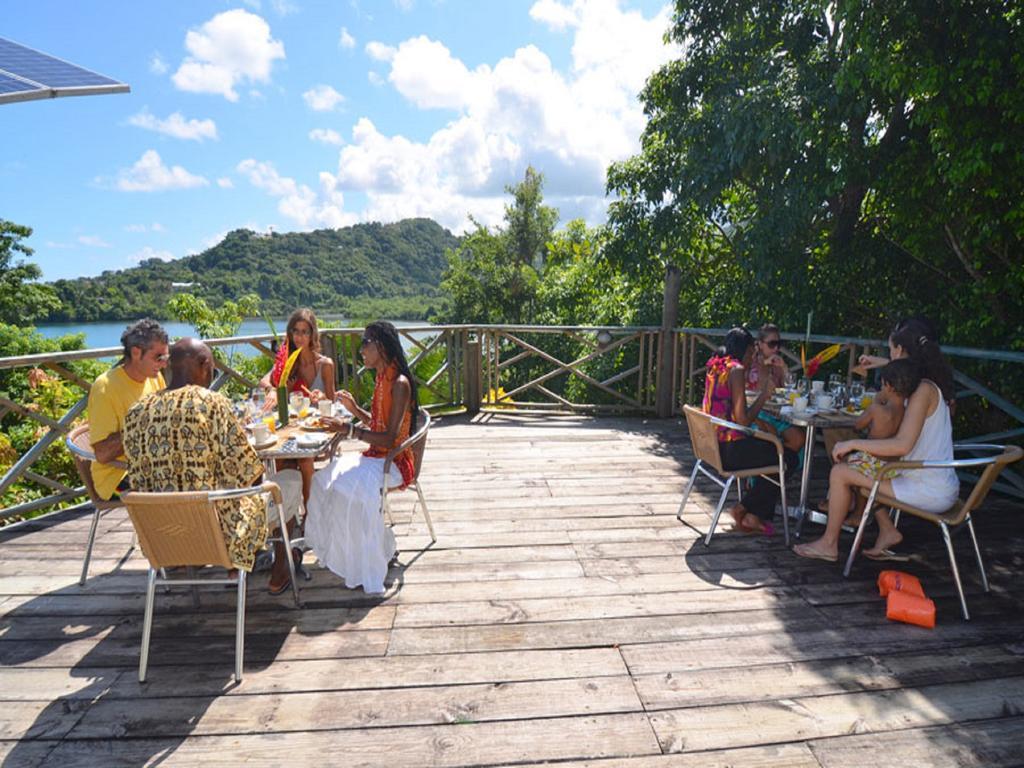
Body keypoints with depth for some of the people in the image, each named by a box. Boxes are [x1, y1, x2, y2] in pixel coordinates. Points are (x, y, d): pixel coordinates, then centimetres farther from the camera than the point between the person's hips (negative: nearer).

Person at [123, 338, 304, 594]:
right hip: (218, 530, -7)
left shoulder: (136, 412, -2)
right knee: (292, 479, 17)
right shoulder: (212, 402, -20)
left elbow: (138, 480, 5)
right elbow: (247, 472, -17)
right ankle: (279, 572, 28)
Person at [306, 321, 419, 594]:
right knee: (323, 481, 4)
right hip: (376, 456, 10)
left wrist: (348, 429, -27)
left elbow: (390, 438, -24)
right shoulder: (382, 378, 10)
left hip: (394, 461, -10)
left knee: (351, 488, -29)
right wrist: (354, 408, 7)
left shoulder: (399, 383, -19)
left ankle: (367, 572, -13)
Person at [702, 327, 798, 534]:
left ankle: (755, 515, 22)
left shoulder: (716, 367, 10)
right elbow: (743, 421, -20)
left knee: (769, 449, 24)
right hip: (729, 450, -9)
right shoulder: (736, 369, -16)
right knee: (789, 458, 8)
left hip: (712, 445, 9)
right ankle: (743, 509, 12)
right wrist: (764, 394, -9)